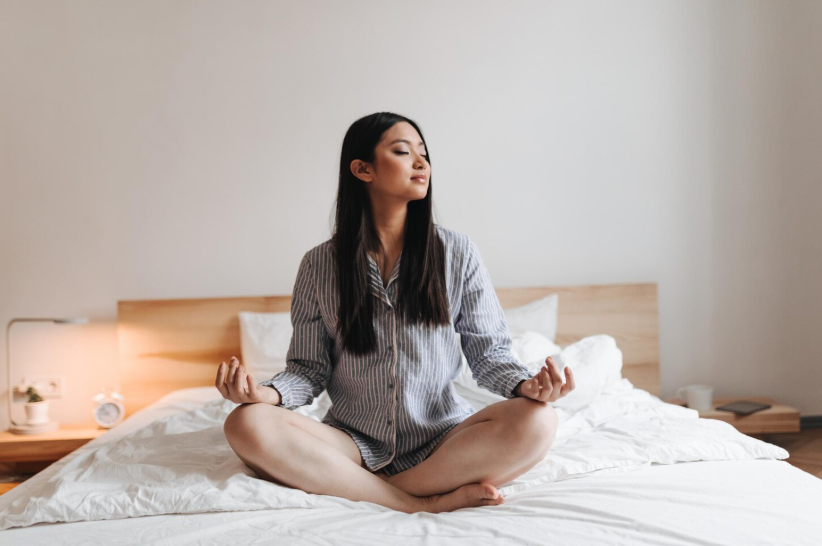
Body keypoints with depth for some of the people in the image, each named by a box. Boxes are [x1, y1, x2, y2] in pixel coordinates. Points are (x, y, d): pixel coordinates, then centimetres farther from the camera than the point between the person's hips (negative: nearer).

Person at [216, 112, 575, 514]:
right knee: (246, 425, -26)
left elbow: (488, 352, 2)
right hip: (355, 442, 0)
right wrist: (267, 392, -18)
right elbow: (309, 369, 4)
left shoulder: (457, 253, 3)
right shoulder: (320, 265, 3)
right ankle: (428, 503, -24)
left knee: (536, 422, -28)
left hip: (441, 441, 0)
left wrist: (526, 385, -19)